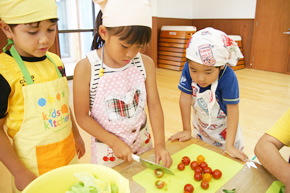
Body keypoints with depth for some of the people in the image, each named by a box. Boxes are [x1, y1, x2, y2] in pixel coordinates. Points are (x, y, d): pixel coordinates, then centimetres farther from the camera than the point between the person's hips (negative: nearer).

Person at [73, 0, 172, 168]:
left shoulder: (146, 64, -11)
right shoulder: (86, 68, -20)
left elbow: (154, 106, -6)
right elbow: (82, 117, -13)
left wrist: (159, 144, -13)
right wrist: (115, 143, -17)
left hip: (142, 140, 3)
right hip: (107, 147, -3)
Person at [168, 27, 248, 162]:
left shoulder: (228, 77, -34)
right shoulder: (188, 69, -27)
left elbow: (232, 110, -27)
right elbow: (185, 99, -19)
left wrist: (229, 145, -24)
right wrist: (186, 130, -11)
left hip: (224, 129, -2)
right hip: (200, 127, 3)